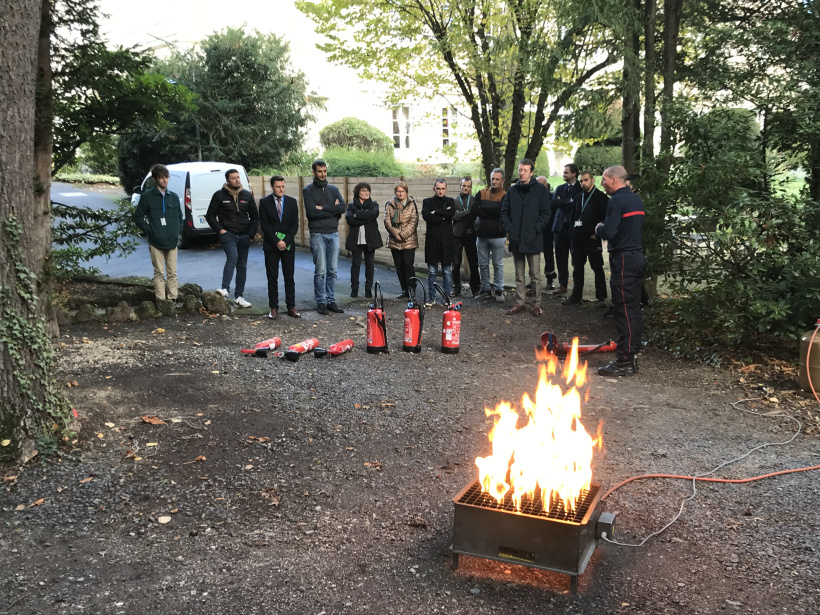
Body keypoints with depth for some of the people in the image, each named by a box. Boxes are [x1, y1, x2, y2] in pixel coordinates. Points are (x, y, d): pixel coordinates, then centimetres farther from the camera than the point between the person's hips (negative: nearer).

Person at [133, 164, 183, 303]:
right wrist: (149, 231, -6)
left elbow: (180, 216, 21)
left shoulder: (174, 196, 12)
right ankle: (161, 300, 4)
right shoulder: (147, 196, -1)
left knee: (172, 273, 6)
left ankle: (173, 299, 13)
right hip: (156, 242, -4)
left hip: (172, 242, 4)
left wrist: (178, 231, 8)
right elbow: (138, 217, 2)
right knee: (159, 273, 0)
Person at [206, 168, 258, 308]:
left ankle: (239, 296, 12)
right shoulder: (219, 195, 0)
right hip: (227, 234, -4)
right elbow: (210, 216, 4)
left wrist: (251, 234, 5)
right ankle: (225, 289, -30)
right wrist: (220, 230, -7)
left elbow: (255, 217, 16)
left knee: (242, 266, 6)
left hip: (244, 236, 4)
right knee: (232, 257, -28)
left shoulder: (247, 195, 9)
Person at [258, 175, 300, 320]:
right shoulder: (264, 202, 1)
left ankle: (291, 307, 8)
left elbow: (295, 224, 2)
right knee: (272, 279, 2)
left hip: (288, 245, 1)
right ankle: (273, 308, 7)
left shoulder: (292, 202, 6)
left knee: (289, 278, 3)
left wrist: (285, 241, -10)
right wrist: (277, 241, -13)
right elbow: (264, 224, -5)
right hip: (271, 246, -1)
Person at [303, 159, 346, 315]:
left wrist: (323, 208, -9)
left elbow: (342, 208, -3)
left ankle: (331, 301, 12)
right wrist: (332, 210, -6)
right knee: (320, 270, -6)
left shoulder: (333, 189, 13)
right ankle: (321, 302, 2)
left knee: (332, 270, 5)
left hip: (333, 233, 4)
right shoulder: (308, 190, 1)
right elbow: (311, 212, -13)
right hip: (318, 234, -4)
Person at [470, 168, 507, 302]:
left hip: (497, 236, -4)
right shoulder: (482, 193, 10)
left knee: (498, 264, 4)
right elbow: (473, 210, -2)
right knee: (483, 264, 10)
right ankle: (486, 289, 21)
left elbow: (499, 211, -19)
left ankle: (499, 289, 13)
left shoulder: (505, 196, -3)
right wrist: (490, 211, -11)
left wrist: (482, 209, -8)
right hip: (481, 235, 4)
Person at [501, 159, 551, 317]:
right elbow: (504, 212, 11)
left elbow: (545, 213, -4)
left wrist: (535, 230, -12)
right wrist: (509, 228, -2)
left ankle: (537, 304, 8)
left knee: (535, 275, 1)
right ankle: (521, 302, 20)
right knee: (519, 275, 12)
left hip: (533, 240, -4)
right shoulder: (512, 190, 9)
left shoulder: (540, 191, -1)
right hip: (516, 239, 4)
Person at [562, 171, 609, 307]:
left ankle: (601, 298, 5)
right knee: (577, 268, 10)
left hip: (592, 239, -6)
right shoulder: (578, 197, 14)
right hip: (578, 239, 6)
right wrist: (574, 232, 12)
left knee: (597, 268, 0)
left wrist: (596, 233, -13)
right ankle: (576, 296, 18)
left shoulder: (601, 197, -4)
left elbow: (606, 218, -9)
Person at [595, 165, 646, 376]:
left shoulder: (617, 201, -14)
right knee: (634, 310, 13)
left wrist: (599, 228, -1)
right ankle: (632, 356, 20)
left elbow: (609, 233, -22)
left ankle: (624, 362, -3)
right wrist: (605, 227, 17)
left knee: (624, 311, -7)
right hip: (637, 256, 10)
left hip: (623, 260, -10)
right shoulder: (636, 199, 15)